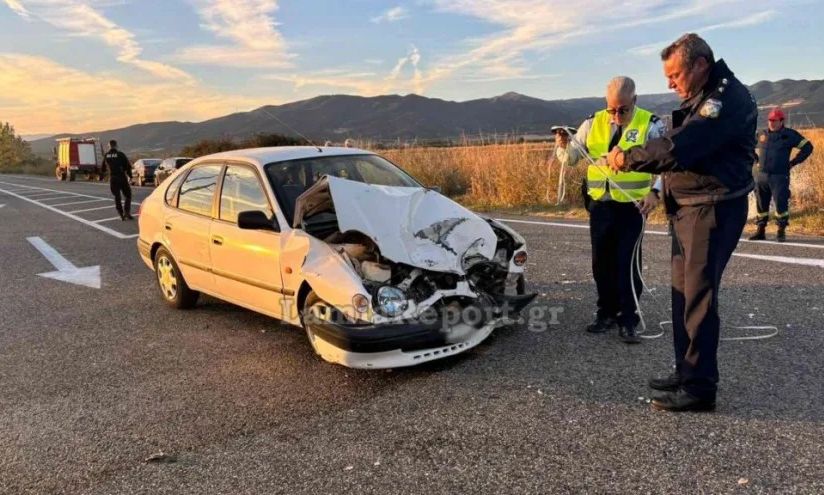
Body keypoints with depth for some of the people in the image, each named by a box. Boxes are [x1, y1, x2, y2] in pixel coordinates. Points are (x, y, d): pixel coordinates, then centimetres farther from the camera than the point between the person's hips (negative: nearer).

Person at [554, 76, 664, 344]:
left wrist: (655, 192, -20)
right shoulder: (593, 123, 6)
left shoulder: (650, 124, -4)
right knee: (602, 262, 11)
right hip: (600, 204, 4)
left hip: (633, 205, -4)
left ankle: (628, 321, 7)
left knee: (628, 263, -3)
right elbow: (570, 157, 9)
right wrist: (564, 145, -14)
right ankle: (606, 313, 26)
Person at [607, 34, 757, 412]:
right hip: (687, 209, 10)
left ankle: (699, 387, 3)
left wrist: (628, 159, -15)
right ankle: (686, 373, 23)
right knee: (682, 294, 12)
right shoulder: (699, 99, 17)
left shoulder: (728, 98, -16)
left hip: (713, 210, -10)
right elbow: (678, 145, 17)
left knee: (698, 298, -6)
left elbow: (678, 149, -26)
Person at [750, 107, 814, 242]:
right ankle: (761, 231, 15)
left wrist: (793, 162, -1)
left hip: (779, 176, -4)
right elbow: (755, 148, 29)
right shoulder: (762, 135, 9)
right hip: (761, 175, 4)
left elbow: (807, 147, 2)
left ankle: (781, 231, 4)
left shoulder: (789, 135, -1)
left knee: (781, 204, -6)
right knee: (761, 204, 7)